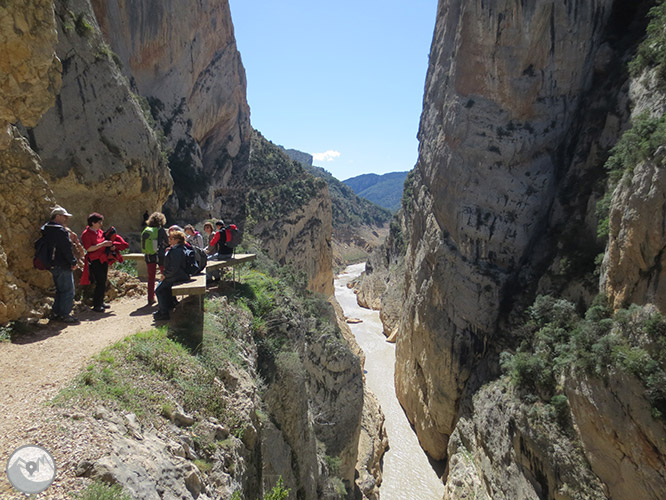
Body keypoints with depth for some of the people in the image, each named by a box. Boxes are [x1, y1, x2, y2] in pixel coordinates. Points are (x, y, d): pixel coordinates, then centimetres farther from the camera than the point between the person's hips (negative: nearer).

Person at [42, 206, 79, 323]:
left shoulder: (46, 229, 13)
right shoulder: (60, 230, -18)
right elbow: (67, 248, -18)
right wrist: (73, 262, -7)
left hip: (53, 265, 10)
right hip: (63, 266, -10)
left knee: (60, 290, 19)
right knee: (68, 291, -2)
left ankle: (55, 313, 23)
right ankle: (65, 315, 1)